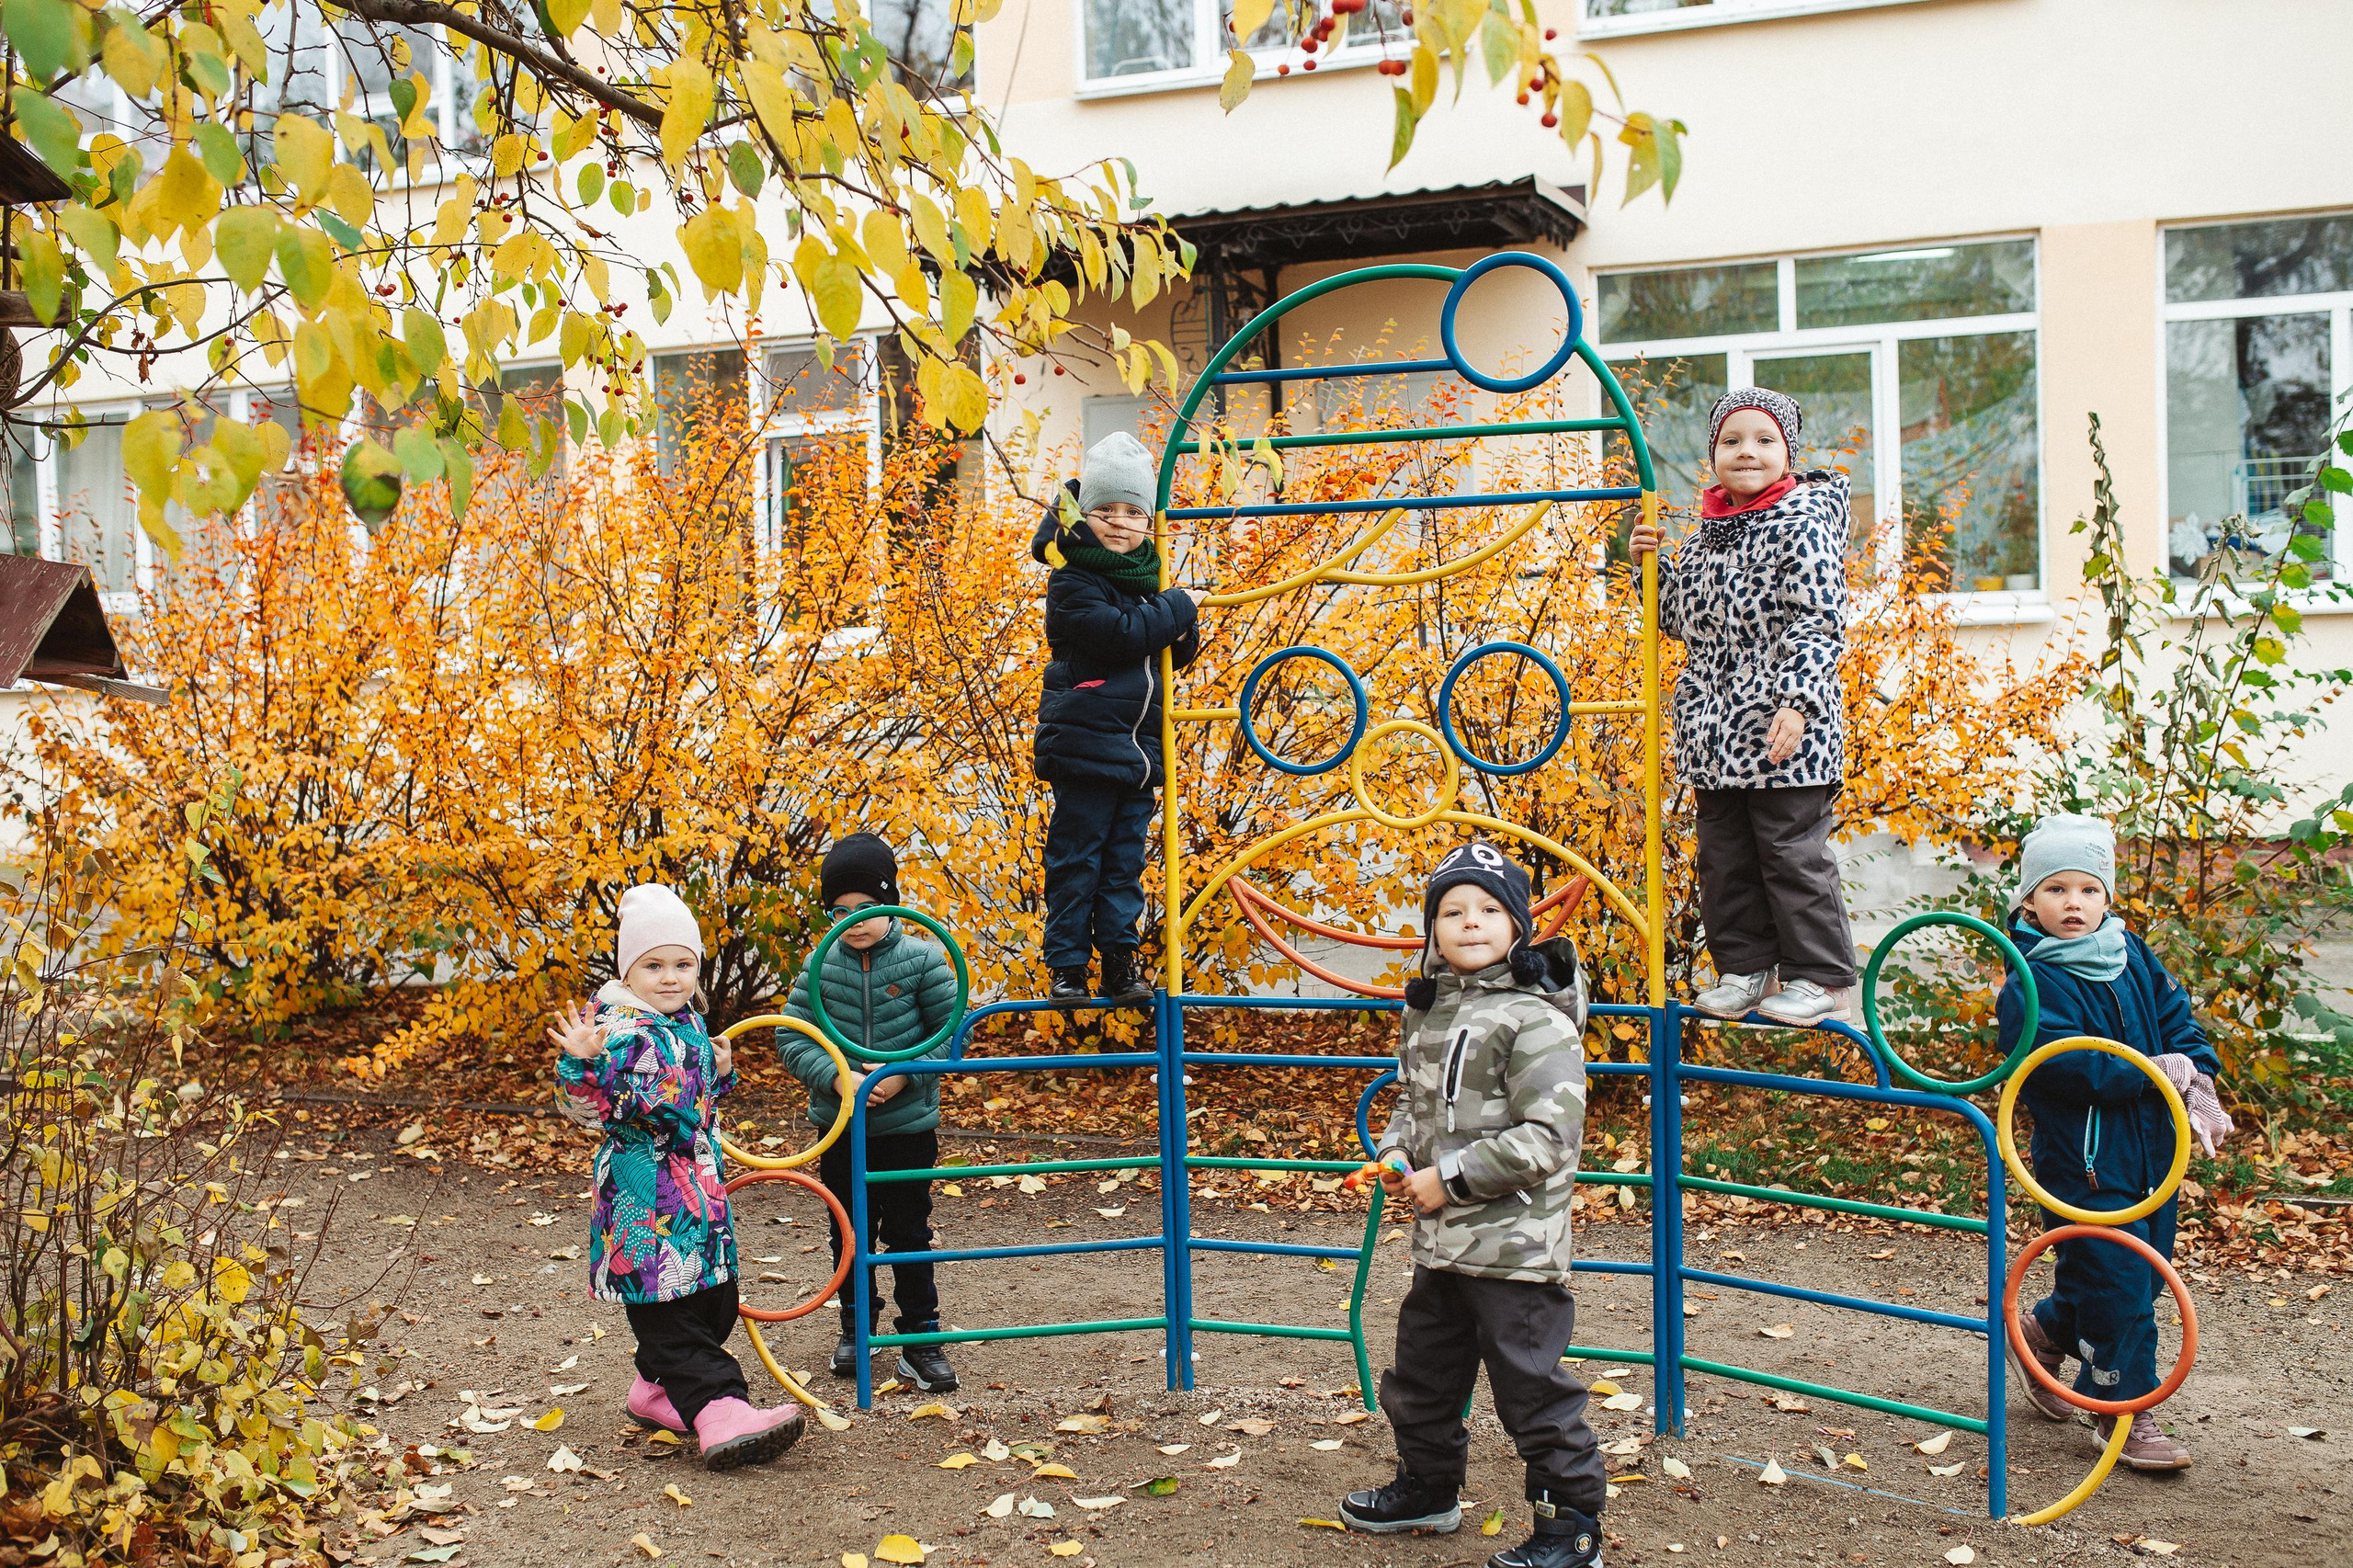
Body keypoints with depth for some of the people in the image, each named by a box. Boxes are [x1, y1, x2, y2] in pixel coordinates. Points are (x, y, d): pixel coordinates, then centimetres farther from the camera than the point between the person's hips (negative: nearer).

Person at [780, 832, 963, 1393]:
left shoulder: (923, 960, -9)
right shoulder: (821, 966, -4)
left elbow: (952, 1031, -5)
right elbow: (791, 1036, -3)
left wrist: (905, 1075, -17)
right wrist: (836, 1077, -18)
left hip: (908, 1126, -2)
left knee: (909, 1234, 6)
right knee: (850, 1232, 15)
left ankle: (921, 1339, 17)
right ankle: (856, 1327, 32)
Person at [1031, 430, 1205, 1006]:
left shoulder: (1147, 577, 14)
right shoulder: (1073, 581, -9)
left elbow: (1174, 655, 21)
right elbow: (1122, 636, -22)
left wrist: (1186, 631, -2)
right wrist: (1179, 606, -9)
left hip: (1137, 749, 7)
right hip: (1084, 740, -7)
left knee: (1125, 859, 11)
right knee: (1076, 858, -1)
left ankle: (1120, 959, 18)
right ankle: (1067, 966, 8)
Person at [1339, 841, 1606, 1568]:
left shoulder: (1533, 1018, -17)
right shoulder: (1428, 1009, 9)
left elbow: (1549, 1136, -22)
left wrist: (1451, 1177, -19)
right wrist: (1396, 1155, 2)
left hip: (1514, 1244, -9)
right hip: (1441, 1240, 9)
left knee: (1531, 1386, 0)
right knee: (1421, 1372, 23)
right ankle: (1428, 1485, 44)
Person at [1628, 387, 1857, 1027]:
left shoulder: (1803, 523, -8)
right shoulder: (1708, 531, 14)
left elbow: (1820, 621, -15)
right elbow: (1680, 619, 22)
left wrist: (1797, 702, -24)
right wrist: (1650, 563, 7)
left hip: (1784, 731, -7)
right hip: (1715, 731, 7)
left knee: (1792, 853, -1)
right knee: (1724, 856, 12)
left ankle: (1822, 980, 11)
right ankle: (1745, 969, 24)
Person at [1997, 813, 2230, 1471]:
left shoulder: (2133, 955, 7)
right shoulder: (2030, 987, -14)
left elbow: (2178, 1020, 11)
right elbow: (2071, 1066, -23)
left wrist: (2199, 1089, -5)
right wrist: (2157, 1072, -20)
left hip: (2152, 1148, 7)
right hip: (2084, 1156, -7)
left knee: (2144, 1271, 17)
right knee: (2117, 1281, -5)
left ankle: (2043, 1331, 39)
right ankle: (2127, 1411, 10)